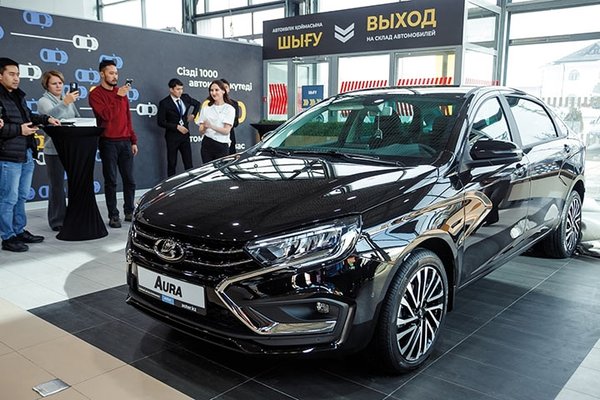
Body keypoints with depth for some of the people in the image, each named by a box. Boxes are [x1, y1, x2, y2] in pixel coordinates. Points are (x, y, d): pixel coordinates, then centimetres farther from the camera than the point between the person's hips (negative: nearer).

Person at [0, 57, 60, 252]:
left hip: (26, 155, 9)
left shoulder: (18, 95, 15)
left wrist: (46, 118, 15)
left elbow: (28, 116, 29)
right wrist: (19, 130, -19)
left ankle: (19, 231, 29)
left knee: (22, 197, 17)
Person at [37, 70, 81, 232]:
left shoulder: (68, 99, 15)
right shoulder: (44, 101, -4)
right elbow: (50, 114, -26)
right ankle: (57, 221, 7)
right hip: (54, 149, -6)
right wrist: (65, 102, -41)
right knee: (57, 186, -2)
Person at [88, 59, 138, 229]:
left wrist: (133, 141, 13)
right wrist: (118, 96, -17)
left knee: (129, 179, 6)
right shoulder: (96, 94, -2)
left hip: (125, 142, 5)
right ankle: (113, 216, 7)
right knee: (111, 181, 1)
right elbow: (106, 115, -17)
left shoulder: (121, 92, 15)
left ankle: (129, 211, 17)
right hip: (108, 143, -5)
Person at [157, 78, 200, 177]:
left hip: (185, 134, 4)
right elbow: (160, 122, -11)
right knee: (172, 164, 4)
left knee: (188, 163, 4)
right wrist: (177, 127, -15)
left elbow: (197, 104, 23)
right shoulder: (164, 103, -10)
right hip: (172, 136, -4)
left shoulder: (185, 97, 3)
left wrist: (193, 114, 8)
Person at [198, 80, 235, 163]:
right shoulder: (206, 108, 11)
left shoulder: (229, 109, 1)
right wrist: (205, 128, -15)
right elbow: (201, 131, 8)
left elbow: (226, 130, -9)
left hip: (222, 145, -3)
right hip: (207, 144, 3)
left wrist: (211, 126, -22)